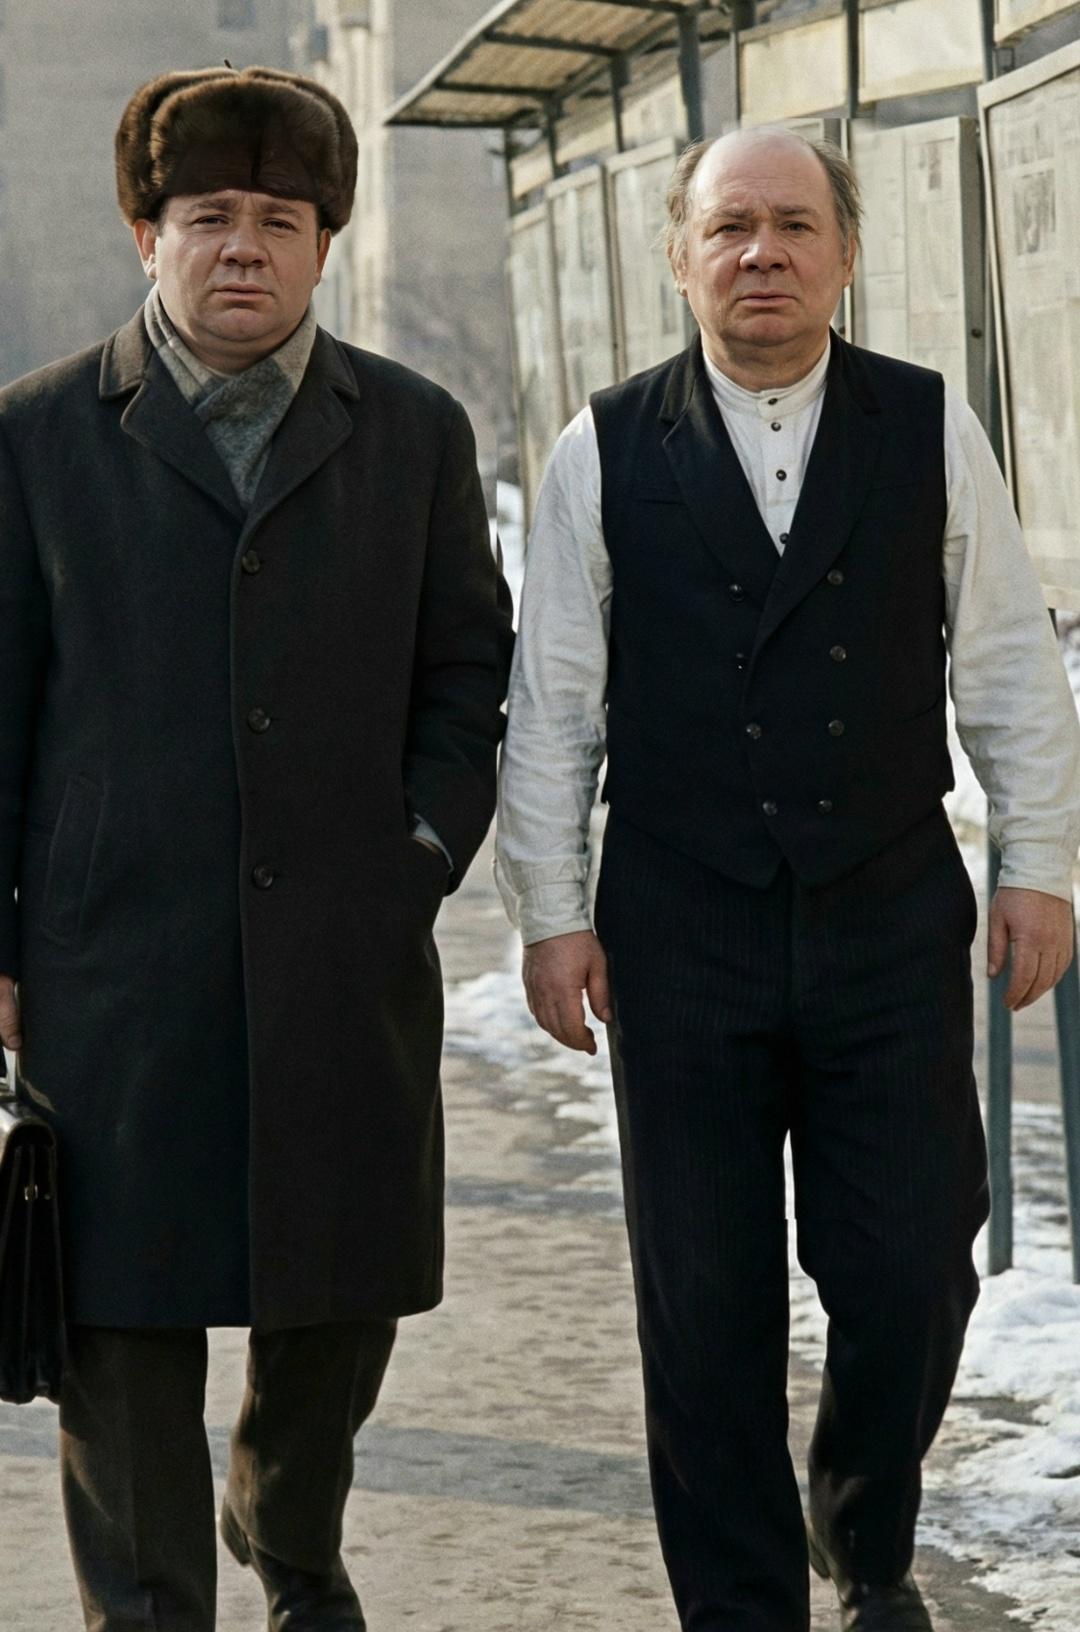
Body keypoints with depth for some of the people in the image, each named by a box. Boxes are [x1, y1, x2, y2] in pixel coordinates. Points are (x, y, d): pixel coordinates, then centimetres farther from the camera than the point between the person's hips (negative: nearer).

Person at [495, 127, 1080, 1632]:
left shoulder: (934, 433, 3)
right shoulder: (607, 453, 1)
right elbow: (551, 702, 3)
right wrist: (551, 912, 1)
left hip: (893, 927, 1)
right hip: (683, 934, 0)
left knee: (912, 1282, 2)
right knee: (706, 1312, 5)